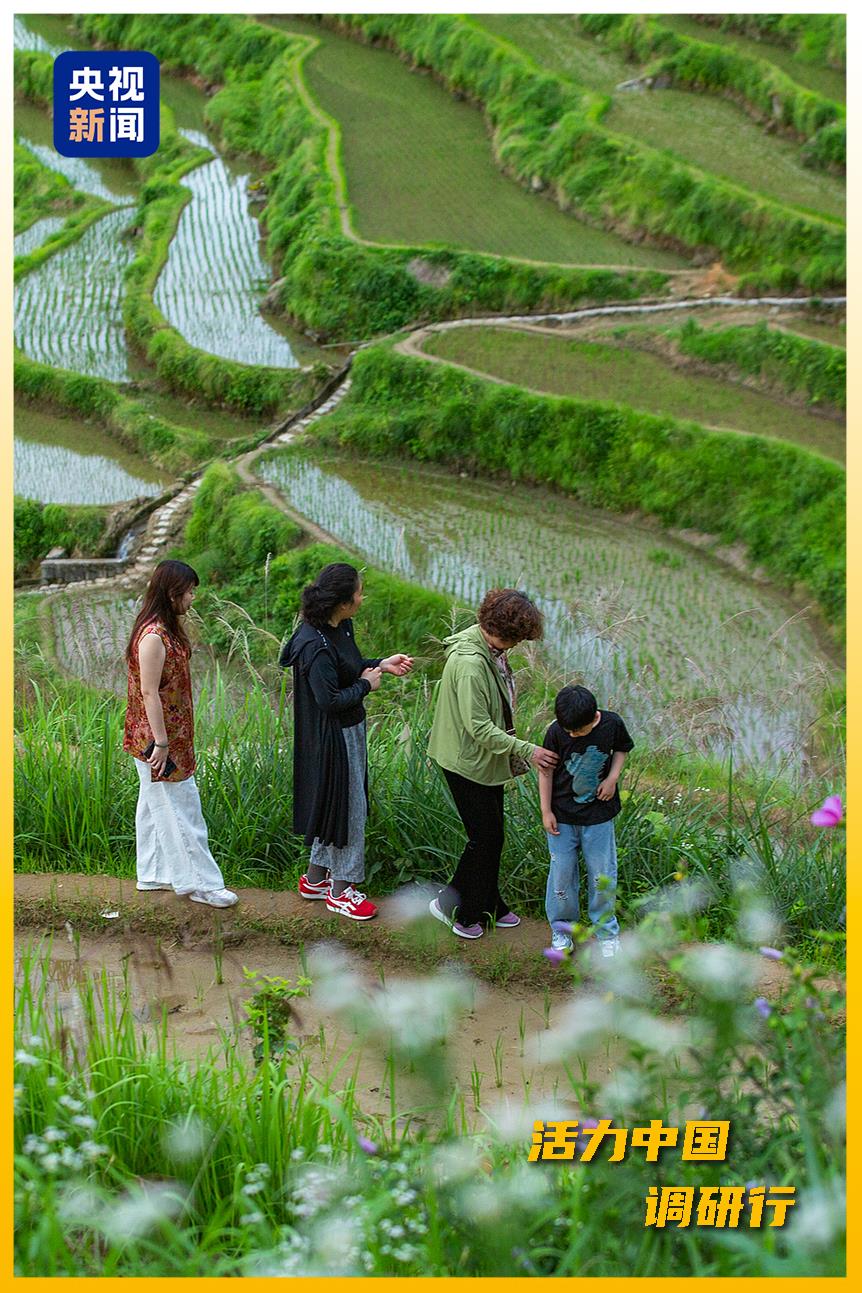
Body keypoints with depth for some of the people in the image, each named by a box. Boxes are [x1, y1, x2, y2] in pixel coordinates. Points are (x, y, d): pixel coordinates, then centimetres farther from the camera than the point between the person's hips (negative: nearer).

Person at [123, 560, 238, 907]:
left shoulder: (166, 628, 7)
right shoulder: (154, 637, -24)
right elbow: (149, 692, -24)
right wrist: (160, 743, -22)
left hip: (170, 733, 10)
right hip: (159, 737, -10)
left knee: (155, 805, 18)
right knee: (178, 807, -1)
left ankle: (154, 873, 29)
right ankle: (199, 882, 7)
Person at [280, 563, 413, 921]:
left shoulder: (340, 628, 1)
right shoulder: (316, 645, -28)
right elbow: (329, 699, -28)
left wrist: (381, 664, 5)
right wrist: (366, 684, -14)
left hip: (348, 730, 10)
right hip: (331, 739, -10)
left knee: (332, 804, 20)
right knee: (346, 807, 3)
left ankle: (315, 879, 34)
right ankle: (340, 890, 18)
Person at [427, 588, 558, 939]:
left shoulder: (491, 650, 2)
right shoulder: (470, 663, -29)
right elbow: (479, 727, -28)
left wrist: (512, 752, 21)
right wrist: (527, 751, -27)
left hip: (487, 759, 9)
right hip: (468, 763, -9)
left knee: (492, 834, 17)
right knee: (485, 837, -1)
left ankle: (488, 906, 30)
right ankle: (450, 905, 13)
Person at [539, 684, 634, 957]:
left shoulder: (612, 724, -13)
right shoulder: (556, 732, -16)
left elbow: (621, 749, 8)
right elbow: (546, 770, -4)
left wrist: (613, 777, -8)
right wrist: (546, 811, -4)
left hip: (598, 814, 1)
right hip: (562, 815, -1)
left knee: (602, 874, 6)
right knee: (562, 873, 6)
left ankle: (606, 931, 23)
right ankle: (561, 929, 25)